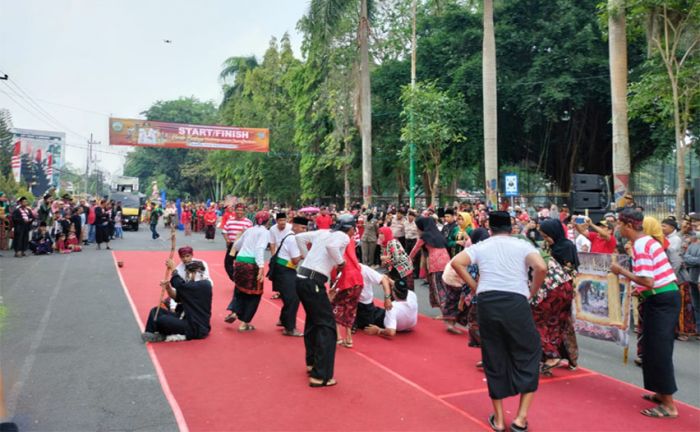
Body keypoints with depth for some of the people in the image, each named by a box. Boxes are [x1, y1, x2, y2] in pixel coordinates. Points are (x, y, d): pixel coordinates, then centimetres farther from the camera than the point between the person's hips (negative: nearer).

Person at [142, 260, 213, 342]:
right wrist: (168, 288, -7)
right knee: (155, 311, 7)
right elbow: (177, 297, 13)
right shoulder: (196, 284, 13)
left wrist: (173, 268, -15)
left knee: (162, 320, -26)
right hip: (188, 318, 11)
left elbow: (181, 285, -28)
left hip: (197, 328, -11)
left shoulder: (204, 285, -18)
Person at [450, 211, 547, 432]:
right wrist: (532, 291, 7)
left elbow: (456, 262, -1)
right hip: (515, 302, -2)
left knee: (494, 358, 14)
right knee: (528, 354, 15)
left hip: (487, 302, 2)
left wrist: (474, 286, 8)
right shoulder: (522, 245, 10)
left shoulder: (481, 246, 14)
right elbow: (541, 267, -8)